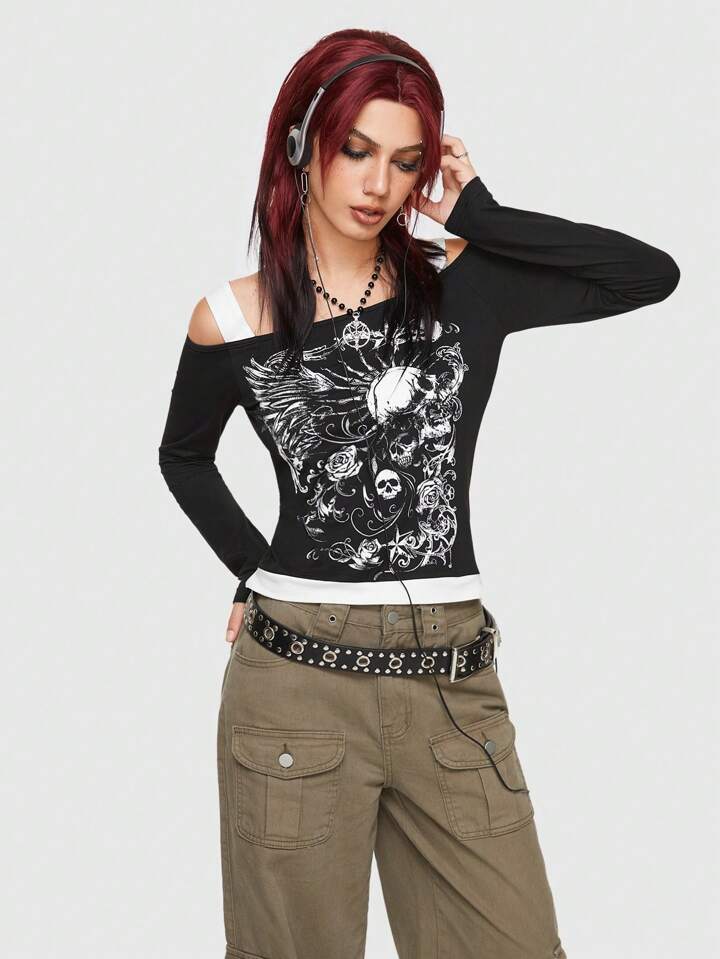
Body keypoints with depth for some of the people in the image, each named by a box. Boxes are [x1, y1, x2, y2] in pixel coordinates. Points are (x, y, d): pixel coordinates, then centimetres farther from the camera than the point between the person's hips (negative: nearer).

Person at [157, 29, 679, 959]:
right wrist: (257, 569, 10)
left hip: (453, 683, 2)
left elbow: (652, 273, -6)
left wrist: (482, 218, -4)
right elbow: (184, 457, 19)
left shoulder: (465, 286, 3)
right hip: (297, 681, -1)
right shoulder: (233, 319, 1)